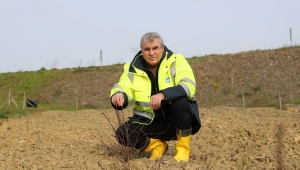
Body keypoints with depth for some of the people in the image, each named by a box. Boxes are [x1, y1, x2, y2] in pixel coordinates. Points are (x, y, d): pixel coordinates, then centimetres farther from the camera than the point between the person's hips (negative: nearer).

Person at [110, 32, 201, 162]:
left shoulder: (176, 61, -10)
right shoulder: (134, 68, -2)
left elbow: (188, 86, -24)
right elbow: (122, 88, -10)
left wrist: (163, 94, -41)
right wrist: (118, 95, -36)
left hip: (176, 118, -2)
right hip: (149, 121, 3)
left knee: (180, 102, -35)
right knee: (123, 134, -20)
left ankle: (183, 149, -13)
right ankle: (157, 145, 7)